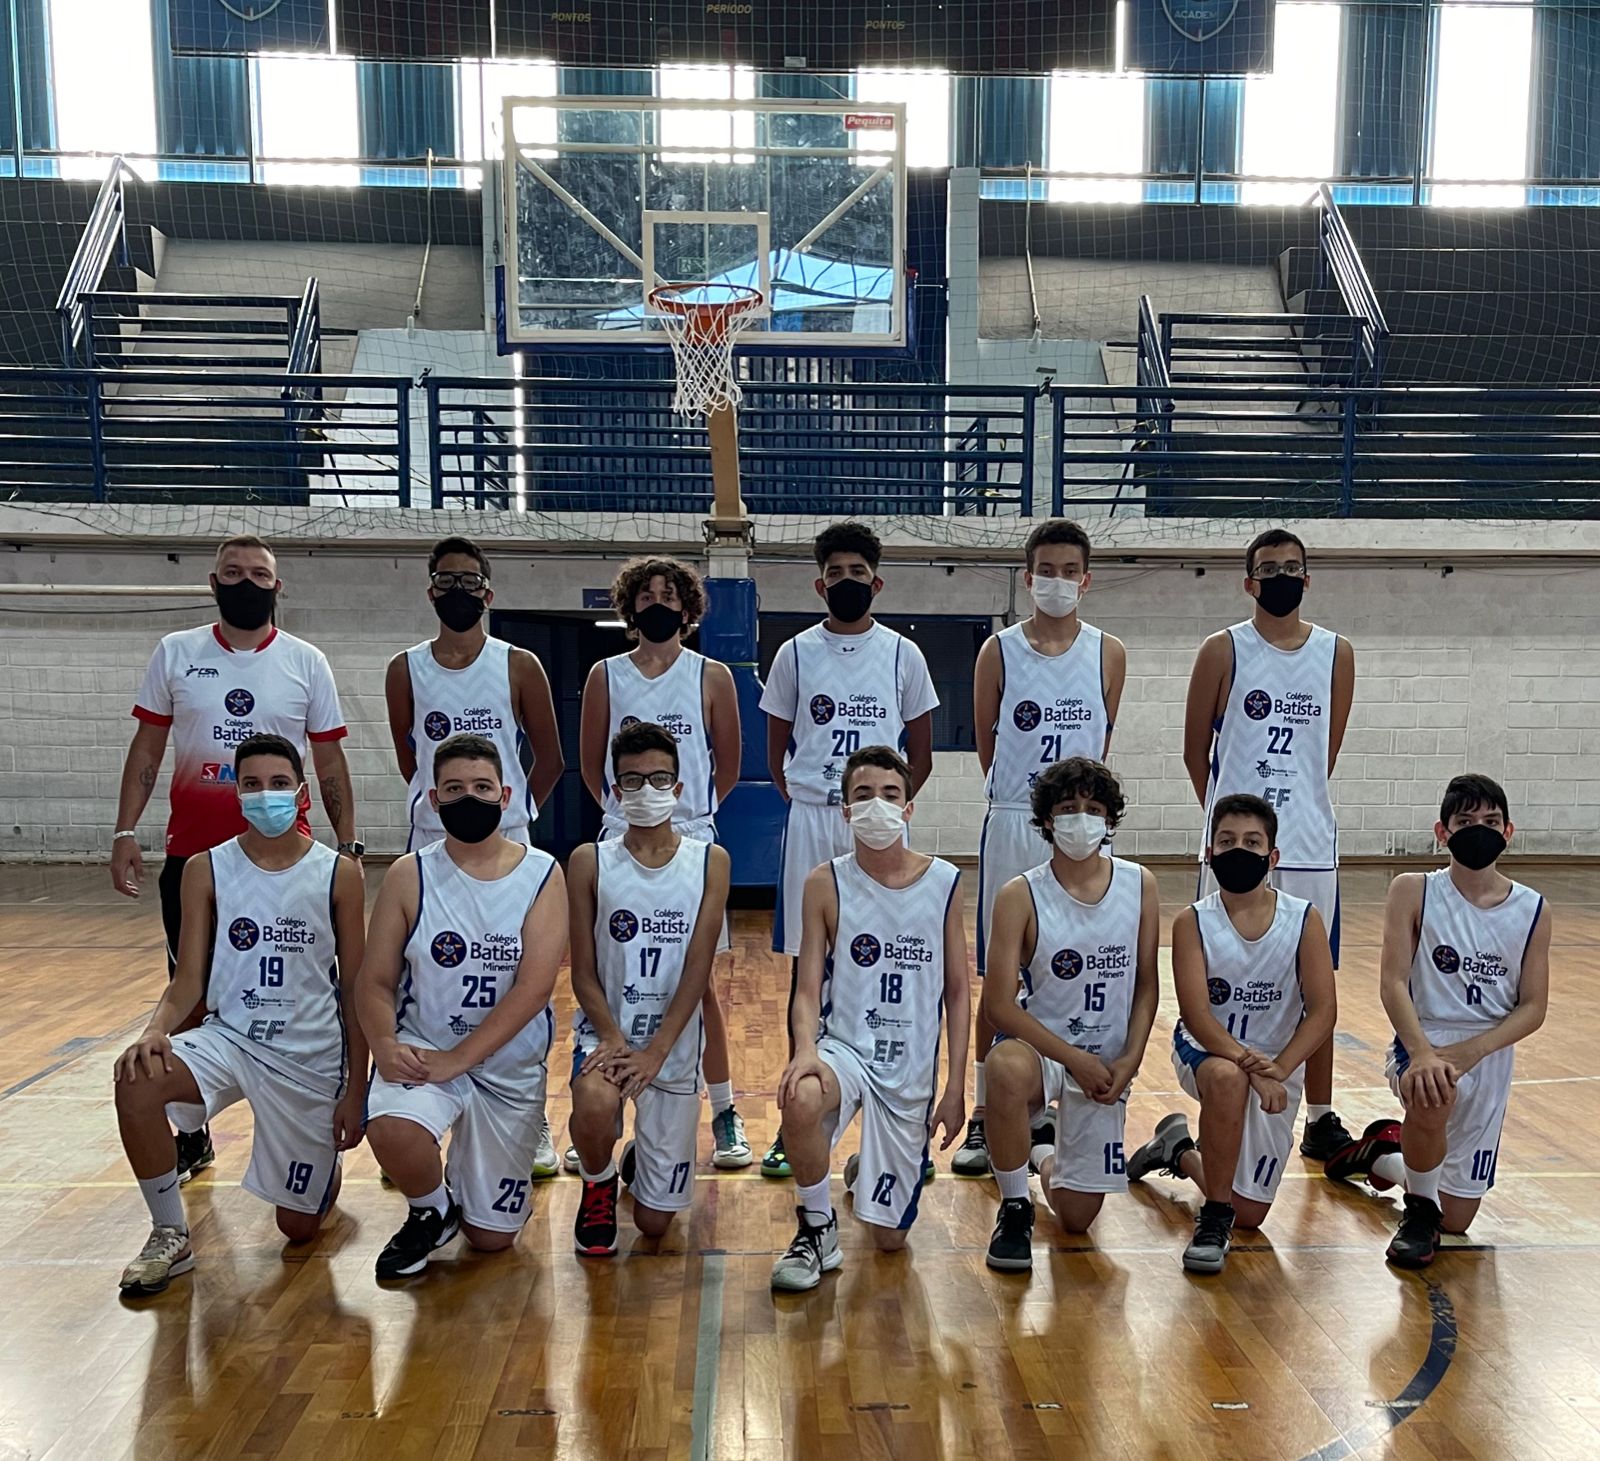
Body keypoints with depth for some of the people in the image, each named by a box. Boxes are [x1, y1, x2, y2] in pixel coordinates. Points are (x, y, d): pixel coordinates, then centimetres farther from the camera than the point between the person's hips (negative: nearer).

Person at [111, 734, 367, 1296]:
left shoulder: (338, 874, -8)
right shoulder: (206, 870, -3)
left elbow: (356, 990, -3)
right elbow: (188, 978, -3)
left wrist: (356, 1090, -4)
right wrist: (156, 1029, -25)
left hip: (311, 1055, -1)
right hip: (228, 1038, 2)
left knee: (300, 1227, 5)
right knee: (137, 1081, -31)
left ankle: (323, 1162, 42)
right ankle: (170, 1236, -9)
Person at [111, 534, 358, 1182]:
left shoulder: (307, 662, 1)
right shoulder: (176, 653, 3)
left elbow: (329, 760, 3)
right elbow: (147, 747, 6)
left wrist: (348, 842, -2)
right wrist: (125, 831, -1)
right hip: (192, 853, 1)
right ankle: (191, 1134, 25)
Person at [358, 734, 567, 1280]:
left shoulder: (542, 876, -7)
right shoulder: (409, 876, -4)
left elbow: (533, 988, -16)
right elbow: (376, 981, -2)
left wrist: (458, 1058, -22)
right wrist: (385, 1044, -22)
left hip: (511, 1066, 0)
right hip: (423, 1048, 0)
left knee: (492, 1238, 6)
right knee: (390, 1131, -34)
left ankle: (471, 1176, 43)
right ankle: (433, 1211, 2)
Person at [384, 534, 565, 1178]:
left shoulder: (519, 666, -1)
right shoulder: (405, 670, 3)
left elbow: (550, 759, 6)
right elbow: (409, 759, 14)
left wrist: (513, 811, 9)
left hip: (507, 841, -1)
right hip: (431, 841, 2)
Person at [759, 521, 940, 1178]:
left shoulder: (903, 655, 5)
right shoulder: (796, 654, 5)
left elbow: (921, 755, 9)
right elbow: (777, 751, 10)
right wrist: (804, 800, 1)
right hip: (810, 823, 0)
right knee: (806, 969, 4)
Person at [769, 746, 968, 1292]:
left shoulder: (944, 882, -3)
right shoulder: (826, 883, -6)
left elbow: (957, 993, 3)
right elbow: (808, 989, -8)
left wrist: (955, 1088, -1)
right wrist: (805, 1051, -28)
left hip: (912, 1069, 2)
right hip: (844, 1048, -1)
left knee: (890, 1237, 6)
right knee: (800, 1102, -38)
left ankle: (868, 1168, 44)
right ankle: (817, 1231, -9)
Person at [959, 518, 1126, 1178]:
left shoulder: (1108, 654, 5)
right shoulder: (998, 652, 0)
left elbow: (1101, 743, 13)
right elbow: (986, 747, 6)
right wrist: (1025, 792, 8)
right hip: (1012, 827, -1)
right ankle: (983, 1117, 14)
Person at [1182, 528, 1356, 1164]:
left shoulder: (1337, 653, 6)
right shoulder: (1223, 651, -2)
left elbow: (1326, 752, 14)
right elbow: (1195, 751, 3)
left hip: (1311, 846, 3)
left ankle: (1320, 1119, 21)